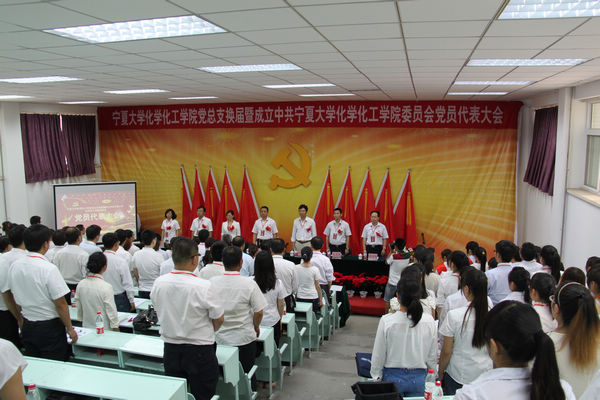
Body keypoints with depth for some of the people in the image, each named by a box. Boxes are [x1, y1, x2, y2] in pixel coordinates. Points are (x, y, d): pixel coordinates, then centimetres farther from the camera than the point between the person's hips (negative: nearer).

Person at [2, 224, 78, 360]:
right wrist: (70, 328, -7)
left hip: (27, 327, 6)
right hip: (49, 327, -6)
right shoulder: (49, 269, -21)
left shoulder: (15, 266, -1)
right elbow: (60, 304, -19)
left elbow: (6, 294, 12)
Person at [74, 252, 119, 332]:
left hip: (86, 328, 6)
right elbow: (112, 312, -14)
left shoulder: (80, 285, -4)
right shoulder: (106, 287, -20)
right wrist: (116, 330, -3)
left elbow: (79, 310, 8)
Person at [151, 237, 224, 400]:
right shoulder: (205, 286, -22)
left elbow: (159, 313, 7)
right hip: (199, 350, -4)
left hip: (170, 348, 4)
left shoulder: (158, 283, -8)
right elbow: (219, 320, -10)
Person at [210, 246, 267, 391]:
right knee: (247, 374, 16)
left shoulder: (212, 282, -10)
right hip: (245, 338, -2)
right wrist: (256, 327, 9)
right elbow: (259, 312, -11)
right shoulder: (249, 284, -16)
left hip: (219, 338, 2)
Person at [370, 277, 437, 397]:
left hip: (393, 377, -2)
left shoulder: (386, 321, -19)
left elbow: (378, 356, -9)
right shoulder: (429, 321, -12)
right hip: (419, 378, 2)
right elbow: (432, 356, -1)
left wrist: (376, 378, 7)